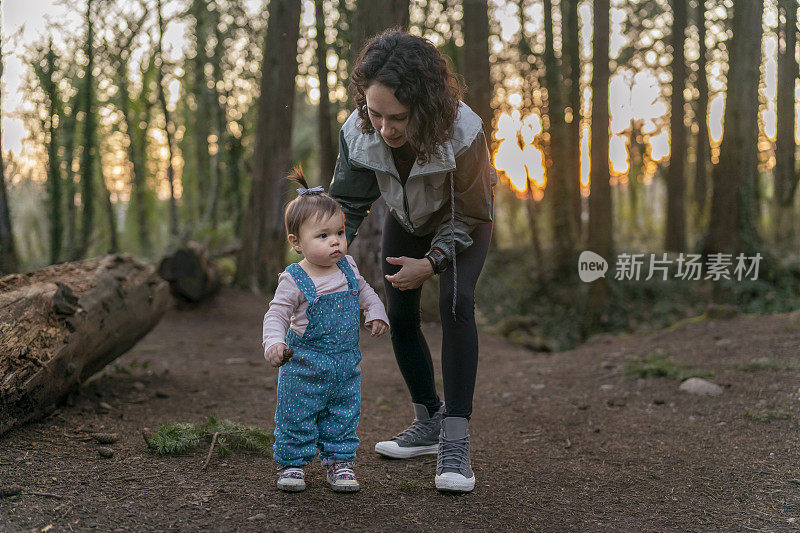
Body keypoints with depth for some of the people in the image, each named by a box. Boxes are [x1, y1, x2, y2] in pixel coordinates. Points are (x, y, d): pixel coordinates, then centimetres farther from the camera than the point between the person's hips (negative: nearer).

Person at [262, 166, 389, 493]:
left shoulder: (347, 267, 0)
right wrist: (274, 343, -31)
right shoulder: (294, 281, -16)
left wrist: (376, 313, 3)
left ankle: (339, 460, 26)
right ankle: (291, 462, 21)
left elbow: (363, 290, 19)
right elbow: (276, 315, -14)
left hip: (346, 367, 4)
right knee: (296, 418, 4)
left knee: (343, 417, 12)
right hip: (303, 367, -4)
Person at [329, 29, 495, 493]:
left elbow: (472, 216, -24)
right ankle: (429, 423, 20)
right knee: (400, 316, 2)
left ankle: (456, 441, -23)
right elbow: (347, 202, -17)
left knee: (457, 303, -24)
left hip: (462, 223, -4)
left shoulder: (463, 132, -40)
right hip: (408, 220, 4)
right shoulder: (359, 132, -31)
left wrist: (433, 262, -29)